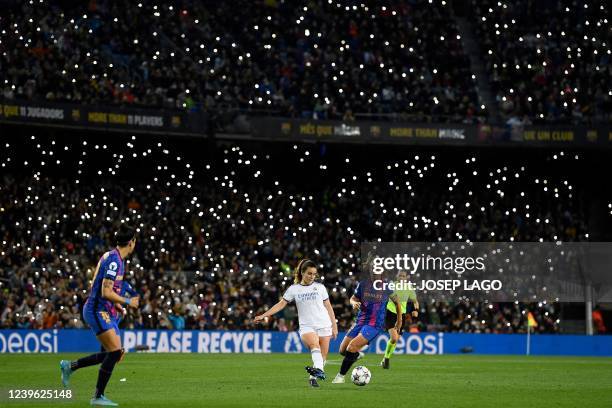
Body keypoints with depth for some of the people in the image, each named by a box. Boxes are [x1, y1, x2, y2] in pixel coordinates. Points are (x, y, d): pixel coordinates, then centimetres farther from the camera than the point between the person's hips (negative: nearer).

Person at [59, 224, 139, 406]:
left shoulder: (111, 257, 13)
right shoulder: (114, 260, -18)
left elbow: (95, 285, 23)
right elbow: (106, 293, -23)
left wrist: (116, 303, 19)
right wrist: (127, 302, -10)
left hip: (106, 312, 10)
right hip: (98, 311, -10)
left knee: (115, 354, 8)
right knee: (115, 352, -15)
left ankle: (69, 366, 19)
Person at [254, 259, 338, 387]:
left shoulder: (320, 287, 9)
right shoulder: (294, 289, 6)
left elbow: (328, 307, 14)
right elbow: (281, 304, 7)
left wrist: (334, 326, 12)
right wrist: (263, 315, 0)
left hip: (324, 325, 3)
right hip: (306, 327, -2)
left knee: (322, 357, -5)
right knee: (314, 344, -32)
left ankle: (313, 377, 9)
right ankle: (319, 371, -51)